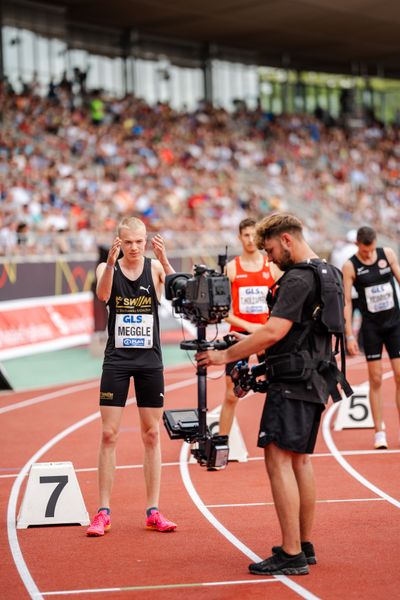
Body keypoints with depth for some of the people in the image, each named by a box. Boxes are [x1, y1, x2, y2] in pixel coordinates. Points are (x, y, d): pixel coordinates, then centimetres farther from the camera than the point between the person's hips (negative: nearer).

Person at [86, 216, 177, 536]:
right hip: (117, 359, -1)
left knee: (152, 434, 5)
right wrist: (111, 263, -39)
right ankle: (103, 512, 3)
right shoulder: (107, 268, -1)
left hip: (150, 360, 1)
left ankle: (153, 511, 11)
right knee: (109, 434, -2)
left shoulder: (155, 267, -1)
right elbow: (102, 294, -22)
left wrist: (164, 261, -37)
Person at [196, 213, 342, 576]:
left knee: (278, 459, -11)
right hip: (315, 381, 10)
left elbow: (274, 331, -24)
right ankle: (304, 546, 21)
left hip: (292, 382, -10)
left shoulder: (298, 279, -16)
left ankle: (291, 556, -14)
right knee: (299, 459, 16)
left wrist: (226, 355, -17)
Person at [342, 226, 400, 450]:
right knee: (376, 379, -1)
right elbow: (347, 301, -7)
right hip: (371, 326, -2)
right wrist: (350, 335, -11)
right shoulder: (350, 267, -8)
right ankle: (379, 432, 5)